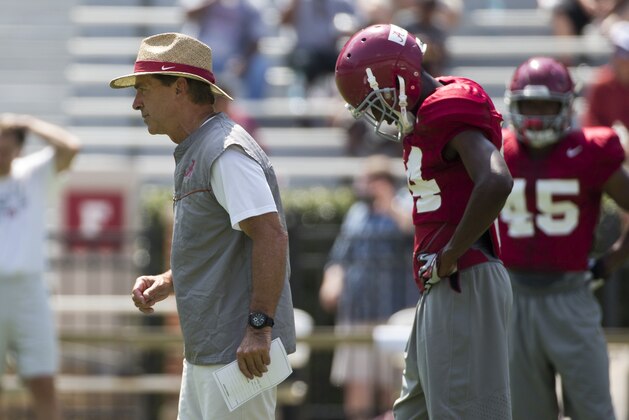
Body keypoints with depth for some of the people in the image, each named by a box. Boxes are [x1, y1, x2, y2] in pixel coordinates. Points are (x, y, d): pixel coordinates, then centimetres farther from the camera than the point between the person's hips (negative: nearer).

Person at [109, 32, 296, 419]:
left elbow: (271, 236, -23)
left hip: (240, 352, -11)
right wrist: (167, 283, 12)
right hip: (205, 351, 11)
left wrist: (259, 325, -27)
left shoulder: (226, 152, -14)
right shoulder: (193, 154, 19)